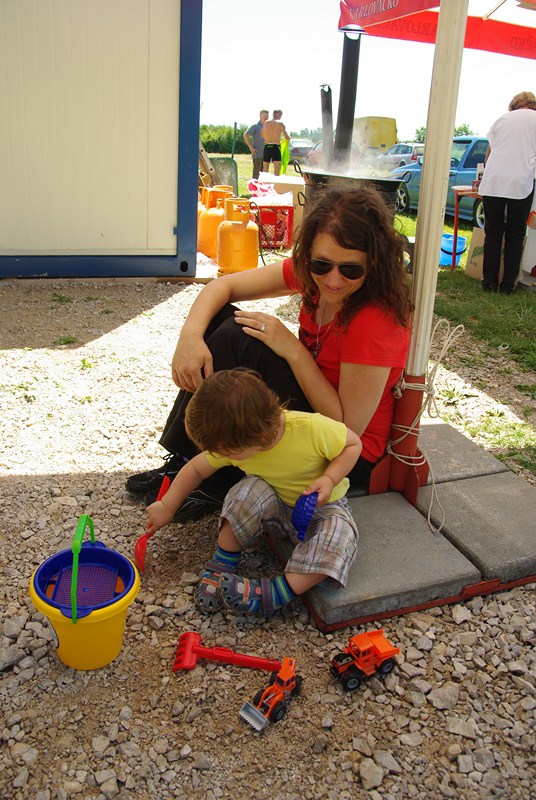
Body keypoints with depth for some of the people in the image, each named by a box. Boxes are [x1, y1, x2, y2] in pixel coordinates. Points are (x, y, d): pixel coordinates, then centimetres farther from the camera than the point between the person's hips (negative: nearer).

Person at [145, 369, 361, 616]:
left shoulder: (312, 429, -36)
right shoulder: (231, 444, -22)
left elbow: (353, 444, -18)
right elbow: (196, 469, -5)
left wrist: (329, 480, -32)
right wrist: (167, 506, -1)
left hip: (324, 504, -2)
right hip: (278, 503, 2)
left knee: (339, 538, -33)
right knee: (250, 492, -30)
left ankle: (277, 592, -33)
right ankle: (222, 564, -13)